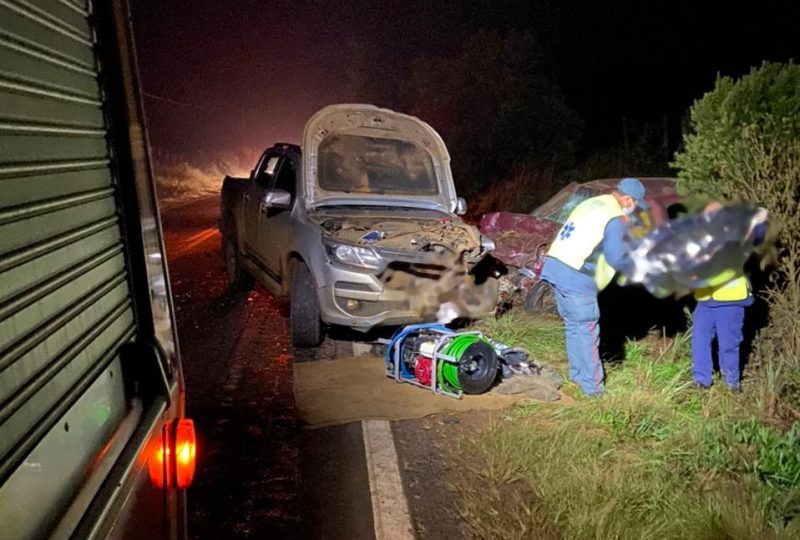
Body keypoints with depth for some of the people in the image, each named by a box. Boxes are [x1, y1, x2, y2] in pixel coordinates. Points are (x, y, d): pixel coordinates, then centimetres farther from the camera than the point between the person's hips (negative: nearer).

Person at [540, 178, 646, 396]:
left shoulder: (591, 204, 17)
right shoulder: (615, 219, -10)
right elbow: (618, 259, -10)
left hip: (555, 267, 9)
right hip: (575, 278, -9)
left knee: (573, 325, 20)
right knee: (587, 331, 1)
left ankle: (577, 374, 32)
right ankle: (592, 386, 9)